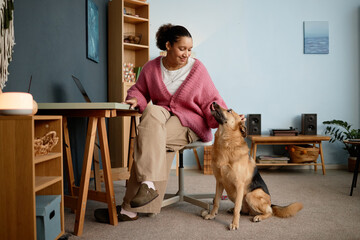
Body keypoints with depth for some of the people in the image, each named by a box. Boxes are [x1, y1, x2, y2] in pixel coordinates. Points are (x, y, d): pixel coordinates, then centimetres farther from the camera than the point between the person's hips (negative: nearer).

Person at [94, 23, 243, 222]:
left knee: (147, 140, -30)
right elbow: (139, 89, 18)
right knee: (153, 112, -35)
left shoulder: (197, 69, -1)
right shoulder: (151, 68, 6)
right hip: (161, 117, 3)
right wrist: (136, 99, -6)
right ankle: (149, 185, -41)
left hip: (189, 124, -3)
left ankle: (129, 209, -28)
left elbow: (211, 102, 0)